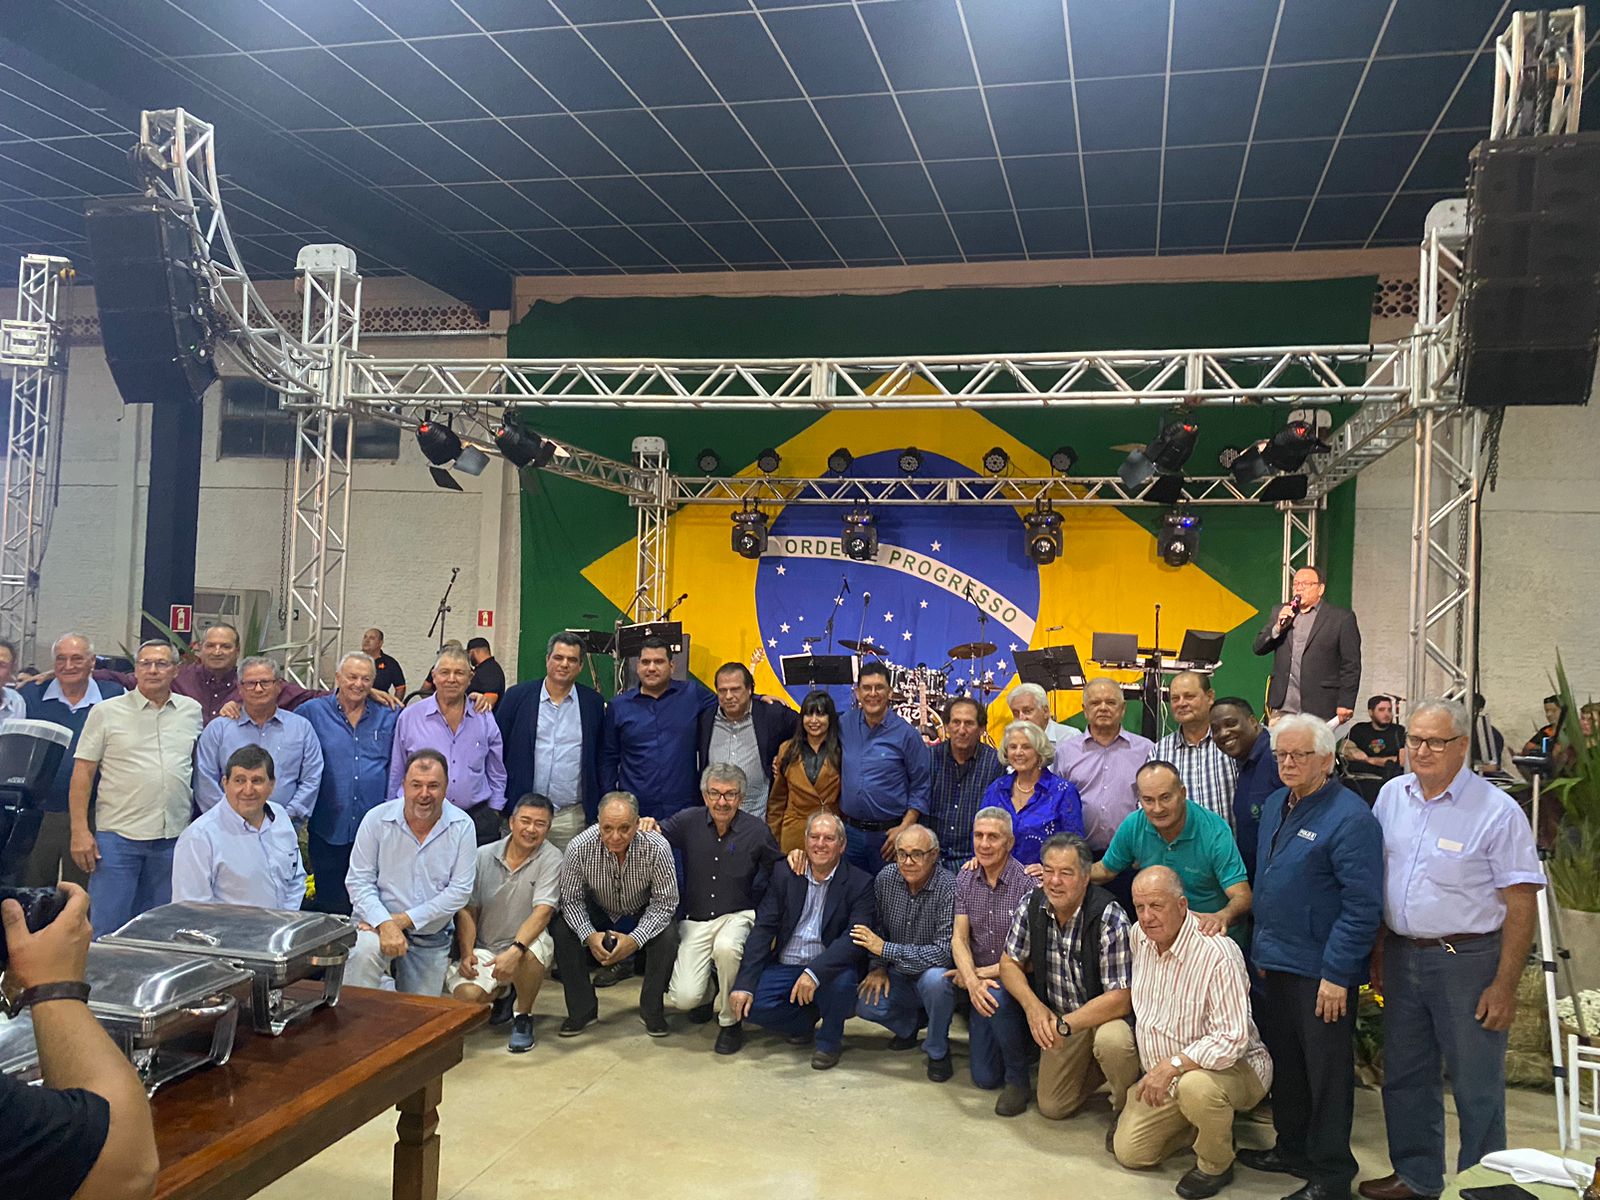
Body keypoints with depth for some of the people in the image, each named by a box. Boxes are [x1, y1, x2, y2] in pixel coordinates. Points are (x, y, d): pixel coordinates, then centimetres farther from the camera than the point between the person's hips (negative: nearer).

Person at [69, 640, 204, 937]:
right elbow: (82, 773, -1)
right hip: (118, 835, -3)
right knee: (107, 930, -2)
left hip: (175, 837, 3)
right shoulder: (106, 712, 0)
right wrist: (80, 831, -8)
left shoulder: (192, 711, 9)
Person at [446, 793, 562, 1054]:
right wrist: (467, 953, -11)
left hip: (526, 943, -2)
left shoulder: (551, 859, -12)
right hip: (484, 948, 2)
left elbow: (542, 912, -22)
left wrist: (515, 951, -35)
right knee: (466, 994, -24)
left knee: (532, 952, -37)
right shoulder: (483, 856, -2)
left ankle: (523, 1016, -7)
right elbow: (467, 910, 2)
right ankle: (503, 993, 15)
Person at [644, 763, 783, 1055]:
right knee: (684, 998, -14)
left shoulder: (756, 830, -5)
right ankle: (709, 992, 27)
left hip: (737, 916, -1)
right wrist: (647, 825, -15)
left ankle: (730, 1022, -10)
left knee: (726, 948, -38)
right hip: (695, 920, 2)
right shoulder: (688, 821, -4)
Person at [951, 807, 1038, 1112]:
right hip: (981, 984, 5)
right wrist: (972, 981, -23)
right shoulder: (965, 879, 1)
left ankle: (1018, 1078, -13)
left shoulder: (1027, 883, -17)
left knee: (997, 998, -39)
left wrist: (983, 973, -16)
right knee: (984, 1077, 3)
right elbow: (959, 938, -5)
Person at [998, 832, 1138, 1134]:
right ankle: (1091, 1065, 32)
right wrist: (1033, 1006, -17)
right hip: (1057, 1017, 5)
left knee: (1112, 1041, -37)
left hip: (1105, 1015, -4)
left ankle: (1126, 1108, -6)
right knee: (1052, 1107, 4)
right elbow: (1010, 963, 0)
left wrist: (1065, 1025, -29)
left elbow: (1120, 1000, -27)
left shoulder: (1110, 918, -26)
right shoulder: (1032, 907, -11)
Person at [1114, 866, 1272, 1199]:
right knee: (1128, 1152, 3)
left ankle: (1216, 1165, -9)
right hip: (1161, 1075, 7)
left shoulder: (1218, 954, -29)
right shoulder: (1139, 937, -6)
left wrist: (1172, 1065, -33)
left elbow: (1232, 1039, -31)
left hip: (1232, 1067, -7)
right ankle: (1207, 1125, 23)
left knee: (1195, 1086, -39)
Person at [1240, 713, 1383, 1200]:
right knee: (1284, 1062, 19)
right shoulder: (1276, 805, 9)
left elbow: (1362, 904, -20)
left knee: (1326, 1072, 4)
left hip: (1322, 973, -8)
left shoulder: (1350, 818, -18)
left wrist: (1337, 974, -21)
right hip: (1275, 962, 8)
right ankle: (1292, 1150, 35)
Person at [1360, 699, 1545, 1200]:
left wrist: (1504, 984, -14)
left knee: (1477, 1087, 5)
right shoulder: (1392, 795, 4)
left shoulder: (1496, 811, -13)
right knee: (1405, 1077, 16)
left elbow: (1522, 903, -12)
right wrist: (1378, 951, 12)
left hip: (1468, 960, -6)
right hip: (1402, 956, 6)